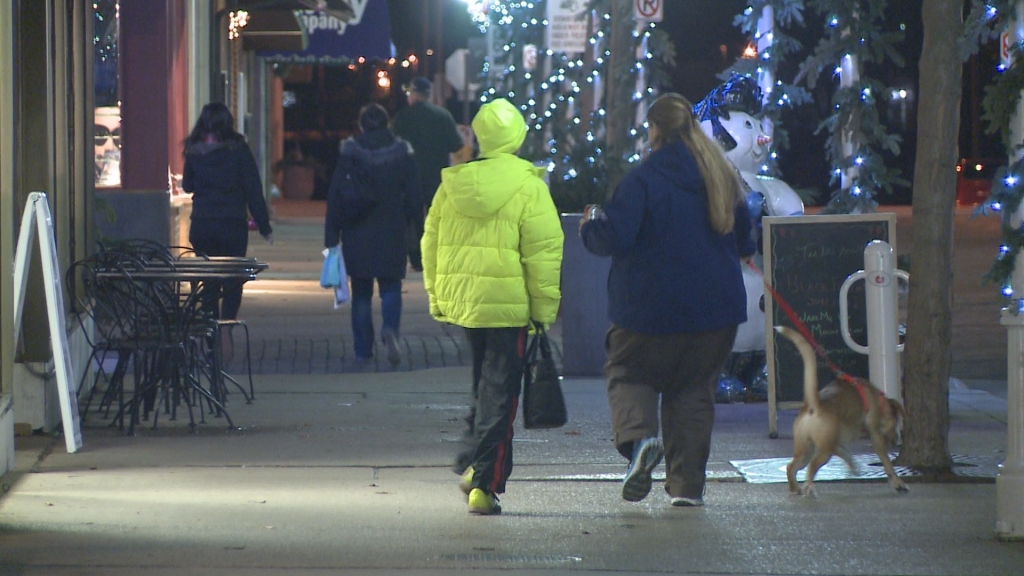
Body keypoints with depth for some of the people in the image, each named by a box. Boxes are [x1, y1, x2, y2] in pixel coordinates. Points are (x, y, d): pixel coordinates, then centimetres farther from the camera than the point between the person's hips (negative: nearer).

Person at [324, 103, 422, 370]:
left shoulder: (349, 153, -4)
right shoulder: (402, 153, 0)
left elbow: (335, 197, -3)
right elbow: (413, 197, 2)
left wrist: (331, 237, 1)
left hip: (357, 235, 0)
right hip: (392, 235, 0)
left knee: (361, 292, 8)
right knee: (391, 287, 13)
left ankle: (362, 353, 7)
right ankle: (390, 329, -17)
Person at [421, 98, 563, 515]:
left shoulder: (451, 184, 7)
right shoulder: (527, 187, -9)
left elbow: (431, 243, 13)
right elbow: (543, 254, -10)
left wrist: (437, 297, 22)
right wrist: (545, 310, -2)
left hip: (459, 301, 5)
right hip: (506, 305, -5)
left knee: (484, 383, 23)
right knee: (499, 394, -1)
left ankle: (474, 464, 21)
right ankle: (484, 482, -5)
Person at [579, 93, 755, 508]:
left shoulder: (641, 180, -14)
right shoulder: (722, 178, 6)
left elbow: (615, 237, -19)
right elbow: (743, 241, 17)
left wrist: (590, 225, 2)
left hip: (651, 308, -5)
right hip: (715, 308, 5)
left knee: (627, 370, 13)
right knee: (693, 388, 13)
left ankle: (637, 437, -16)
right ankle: (687, 484, 8)